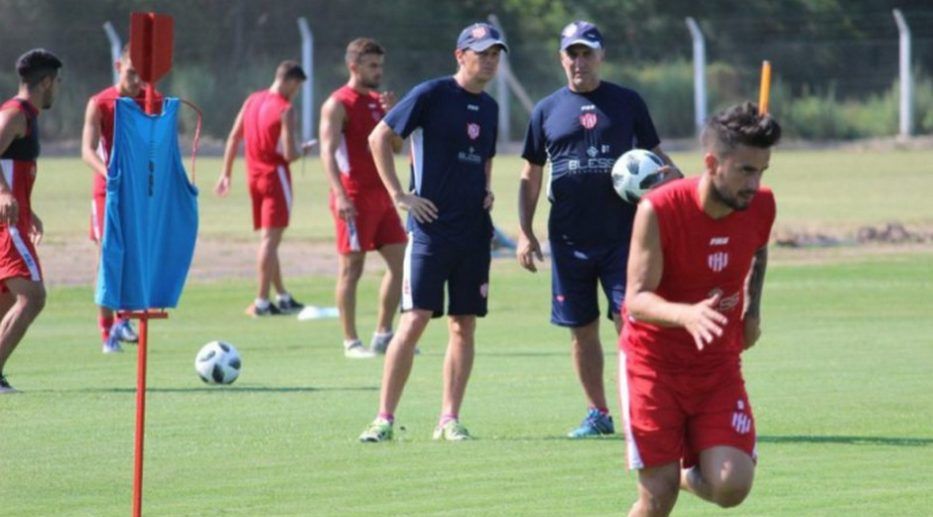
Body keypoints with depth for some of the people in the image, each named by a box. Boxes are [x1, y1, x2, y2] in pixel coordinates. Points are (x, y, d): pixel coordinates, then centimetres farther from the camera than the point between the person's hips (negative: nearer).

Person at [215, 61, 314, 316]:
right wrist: (304, 149, 3)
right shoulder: (285, 110, -15)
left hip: (254, 176, 8)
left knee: (268, 238, 15)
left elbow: (233, 138, 9)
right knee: (270, 239, -6)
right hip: (275, 175, -8)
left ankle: (282, 297, 25)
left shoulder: (252, 101, 7)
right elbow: (290, 154, -19)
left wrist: (226, 174, 14)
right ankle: (262, 302, -8)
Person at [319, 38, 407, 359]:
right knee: (352, 267, -3)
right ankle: (351, 342, 1)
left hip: (381, 194, 8)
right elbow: (328, 151, -15)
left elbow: (396, 146, 16)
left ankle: (383, 335, 13)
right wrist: (340, 196, -25)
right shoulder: (338, 104, -7)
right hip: (355, 197, -8)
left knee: (399, 261, 5)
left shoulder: (378, 101, 16)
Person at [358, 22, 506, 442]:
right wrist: (400, 195, -8)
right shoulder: (431, 94, -7)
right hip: (431, 226, -6)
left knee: (464, 325, 5)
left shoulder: (489, 107, 13)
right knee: (415, 321, -10)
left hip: (474, 230, 6)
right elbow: (379, 138, -4)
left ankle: (449, 419, 10)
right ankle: (384, 419, -5)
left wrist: (486, 190, 10)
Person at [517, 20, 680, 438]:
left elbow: (654, 154, 11)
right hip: (569, 241, 2)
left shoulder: (627, 103, 5)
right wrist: (525, 233, 5)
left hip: (622, 235, -2)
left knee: (630, 322, -9)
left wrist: (669, 173, -13)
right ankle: (598, 414, 16)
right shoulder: (547, 111, 8)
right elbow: (530, 176, 12)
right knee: (582, 329, 6)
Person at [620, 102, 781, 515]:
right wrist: (686, 315, -44)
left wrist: (752, 310, 9)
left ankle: (689, 474, 21)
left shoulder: (761, 206, -6)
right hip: (653, 361, -3)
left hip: (719, 365, 3)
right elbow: (637, 299, -25)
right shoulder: (658, 211, -21)